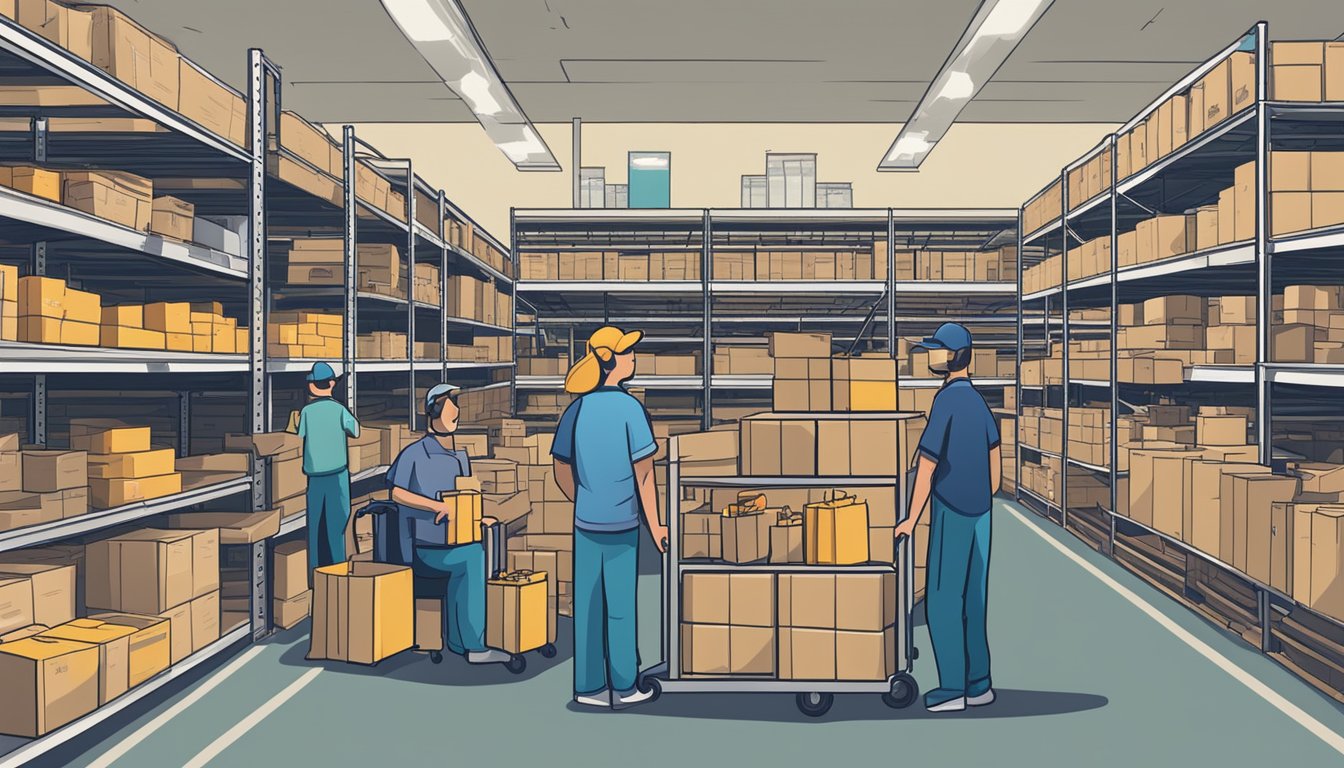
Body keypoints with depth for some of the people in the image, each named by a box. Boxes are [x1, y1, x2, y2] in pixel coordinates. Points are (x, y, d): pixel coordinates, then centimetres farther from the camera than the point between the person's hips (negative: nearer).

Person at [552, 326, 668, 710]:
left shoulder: (576, 408, 2)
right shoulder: (629, 408, -15)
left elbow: (561, 471, 8)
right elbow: (644, 474, -13)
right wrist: (655, 525, -3)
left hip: (585, 524, 5)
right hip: (622, 526, -5)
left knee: (586, 606, 11)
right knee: (620, 607, 7)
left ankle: (588, 686, 21)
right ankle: (622, 688, 19)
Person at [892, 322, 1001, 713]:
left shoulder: (947, 399, -17)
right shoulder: (978, 401, 11)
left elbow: (927, 465, -19)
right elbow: (995, 468, 17)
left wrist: (911, 520, -14)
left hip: (951, 514, -9)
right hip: (979, 513, 9)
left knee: (942, 601, -1)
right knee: (972, 599, 13)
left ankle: (953, 688, 5)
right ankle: (978, 683, 20)